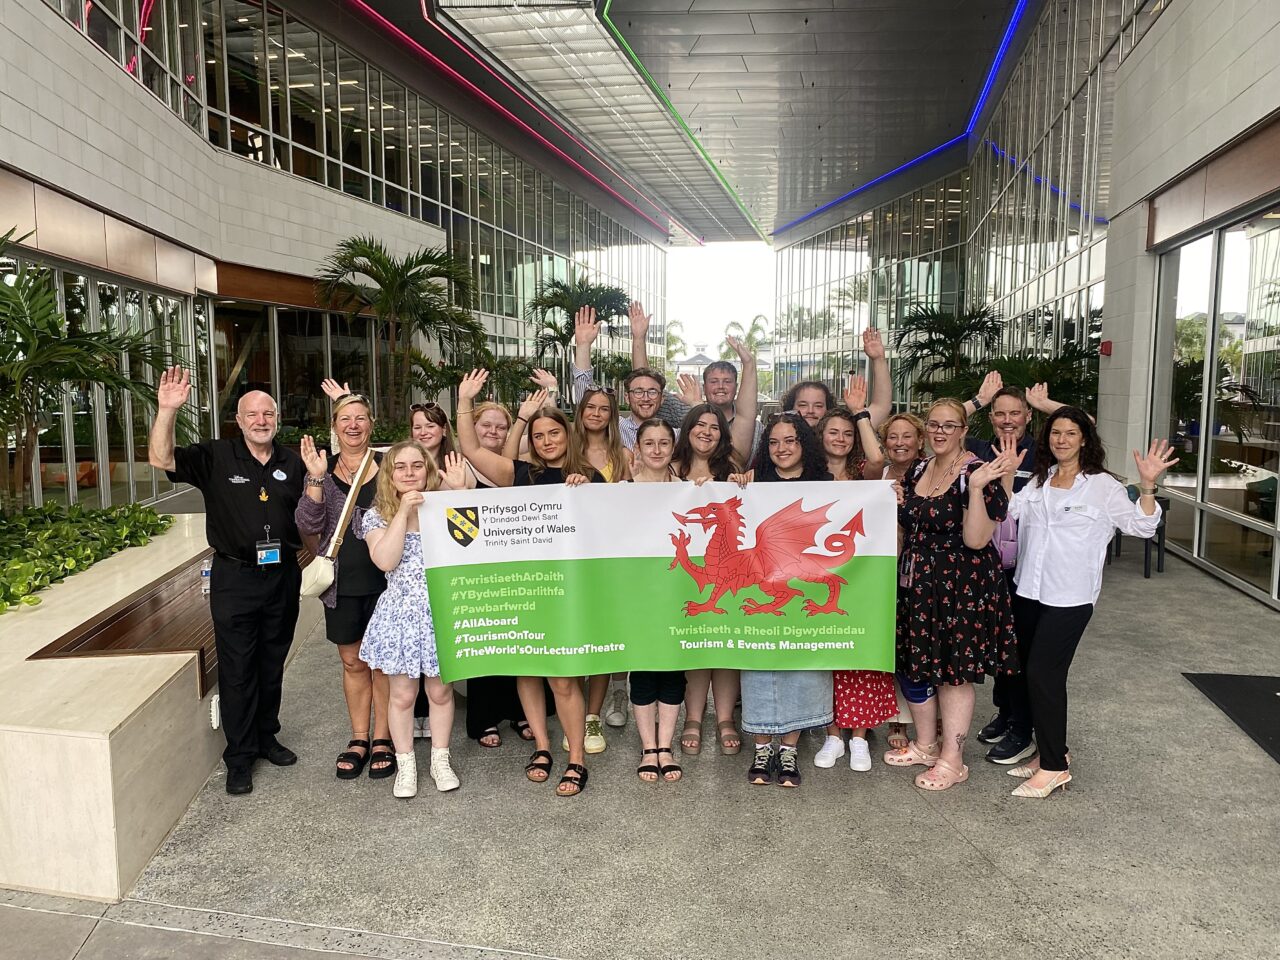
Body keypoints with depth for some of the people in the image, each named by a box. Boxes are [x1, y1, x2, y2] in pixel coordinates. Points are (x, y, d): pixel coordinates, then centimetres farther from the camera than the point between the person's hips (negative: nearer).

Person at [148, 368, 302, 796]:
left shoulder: (292, 462, 5)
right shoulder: (215, 457, -4)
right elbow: (161, 459, -18)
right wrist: (167, 410, -30)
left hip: (282, 575, 3)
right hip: (234, 578, -3)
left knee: (272, 664, 16)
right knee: (237, 669, 4)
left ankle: (266, 736, 33)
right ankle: (239, 756, 16)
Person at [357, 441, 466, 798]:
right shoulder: (377, 515, -1)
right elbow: (386, 560, -16)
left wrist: (459, 492, -15)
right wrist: (404, 511, -16)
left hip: (441, 609, 1)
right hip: (402, 612, -1)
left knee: (441, 690, 12)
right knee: (403, 694, 7)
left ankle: (440, 760, 30)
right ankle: (405, 765, 26)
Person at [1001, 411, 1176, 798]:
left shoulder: (1103, 486, -5)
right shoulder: (1039, 481, 11)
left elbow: (1141, 526, -11)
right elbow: (1011, 509, -1)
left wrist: (1147, 484, -24)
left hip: (1069, 597, -6)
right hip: (1029, 591, 6)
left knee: (1043, 673, -8)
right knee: (1034, 673, 11)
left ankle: (1054, 767, 5)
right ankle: (1051, 753, 27)